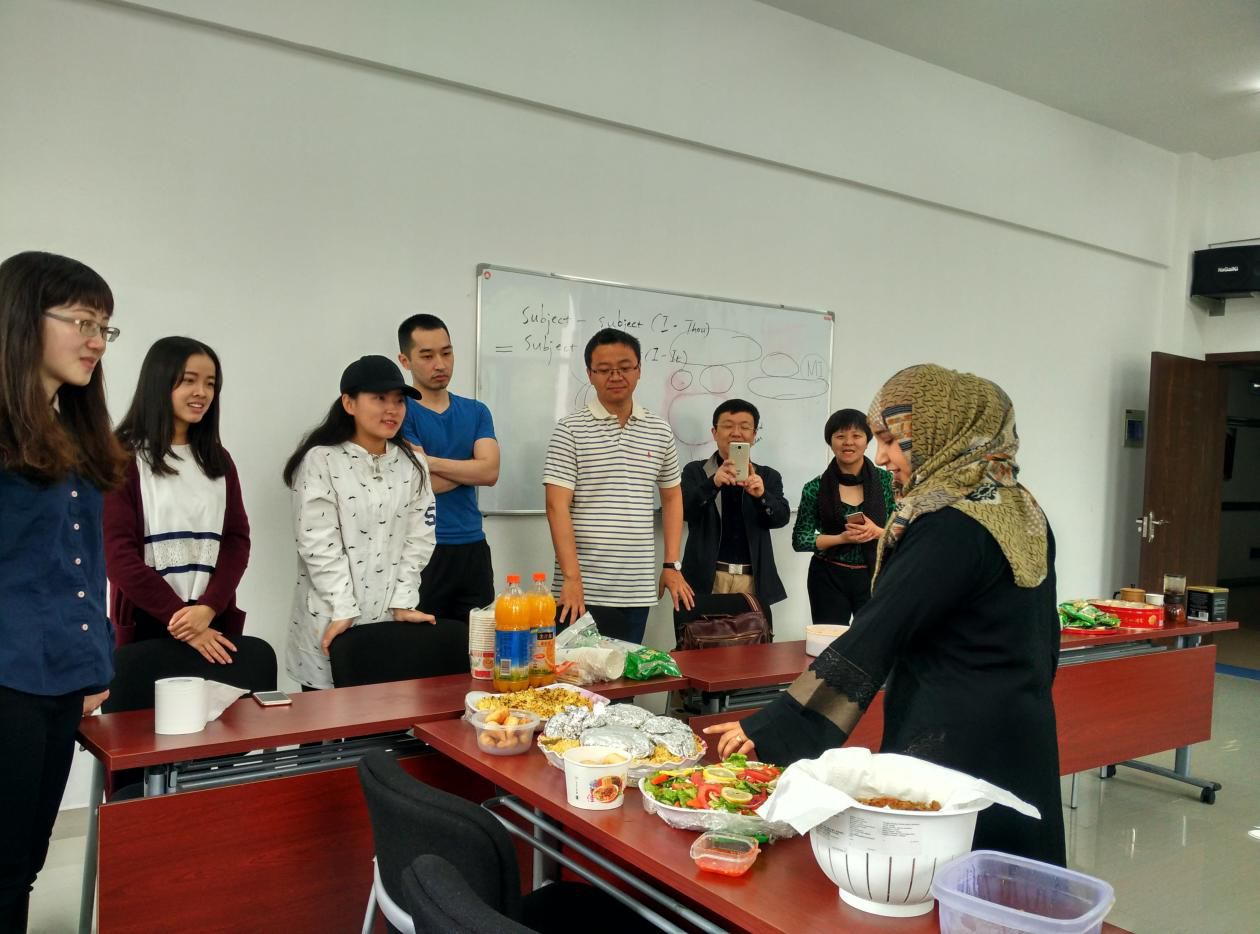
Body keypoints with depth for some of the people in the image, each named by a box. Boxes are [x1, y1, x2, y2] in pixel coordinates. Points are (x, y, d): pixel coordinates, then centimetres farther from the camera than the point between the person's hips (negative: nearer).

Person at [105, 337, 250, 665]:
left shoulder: (218, 459, 11)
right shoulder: (123, 458, -3)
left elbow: (237, 539, 4)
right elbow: (118, 554, -9)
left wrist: (209, 608, -12)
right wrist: (179, 617, -15)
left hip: (214, 622, 4)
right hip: (146, 624, -4)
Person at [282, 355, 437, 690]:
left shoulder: (412, 464, 7)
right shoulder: (320, 461, -6)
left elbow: (417, 540, 4)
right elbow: (320, 545, -11)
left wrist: (403, 603, -3)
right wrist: (345, 611, -14)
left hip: (391, 620, 4)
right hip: (331, 624, -3)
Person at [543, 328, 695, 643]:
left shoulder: (660, 431, 9)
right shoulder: (570, 429, -3)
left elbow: (672, 497, 18)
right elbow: (557, 506, -8)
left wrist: (672, 565, 11)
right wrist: (572, 578, -15)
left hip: (638, 592, 4)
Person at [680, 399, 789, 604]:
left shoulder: (768, 477, 12)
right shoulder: (695, 471, 6)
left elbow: (781, 517, 0)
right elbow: (684, 510, -8)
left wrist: (761, 494, -21)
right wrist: (713, 483, -26)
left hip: (753, 581, 2)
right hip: (707, 579, -1)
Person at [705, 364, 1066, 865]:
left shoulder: (950, 530, -20)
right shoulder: (1023, 511, 7)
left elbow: (873, 640, -23)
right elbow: (1045, 642, 15)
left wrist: (768, 729, -20)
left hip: (954, 749, -9)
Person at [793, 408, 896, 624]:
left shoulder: (886, 481, 0)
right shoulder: (815, 488, -2)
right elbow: (799, 540, -1)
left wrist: (877, 532, -17)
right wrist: (842, 538, -14)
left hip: (875, 576, 0)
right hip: (829, 579, 0)